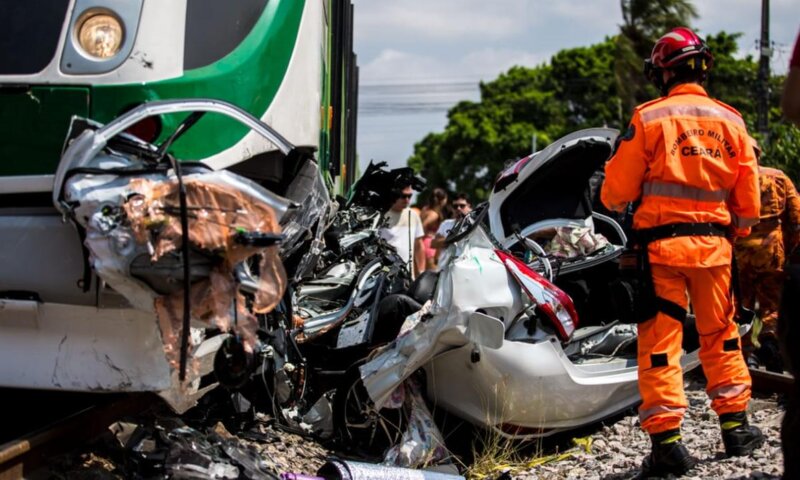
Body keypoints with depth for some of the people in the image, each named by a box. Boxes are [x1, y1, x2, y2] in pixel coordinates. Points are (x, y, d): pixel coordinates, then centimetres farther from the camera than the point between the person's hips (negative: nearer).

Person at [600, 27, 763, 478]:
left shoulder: (649, 117, -5)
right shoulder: (731, 121, 6)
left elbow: (617, 189, -4)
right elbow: (749, 200, 7)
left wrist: (617, 202, 18)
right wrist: (735, 232, 24)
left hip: (662, 242, -4)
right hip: (714, 243, 4)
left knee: (660, 339, -1)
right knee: (721, 335, 17)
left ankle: (668, 441, -4)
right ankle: (736, 426, 22)